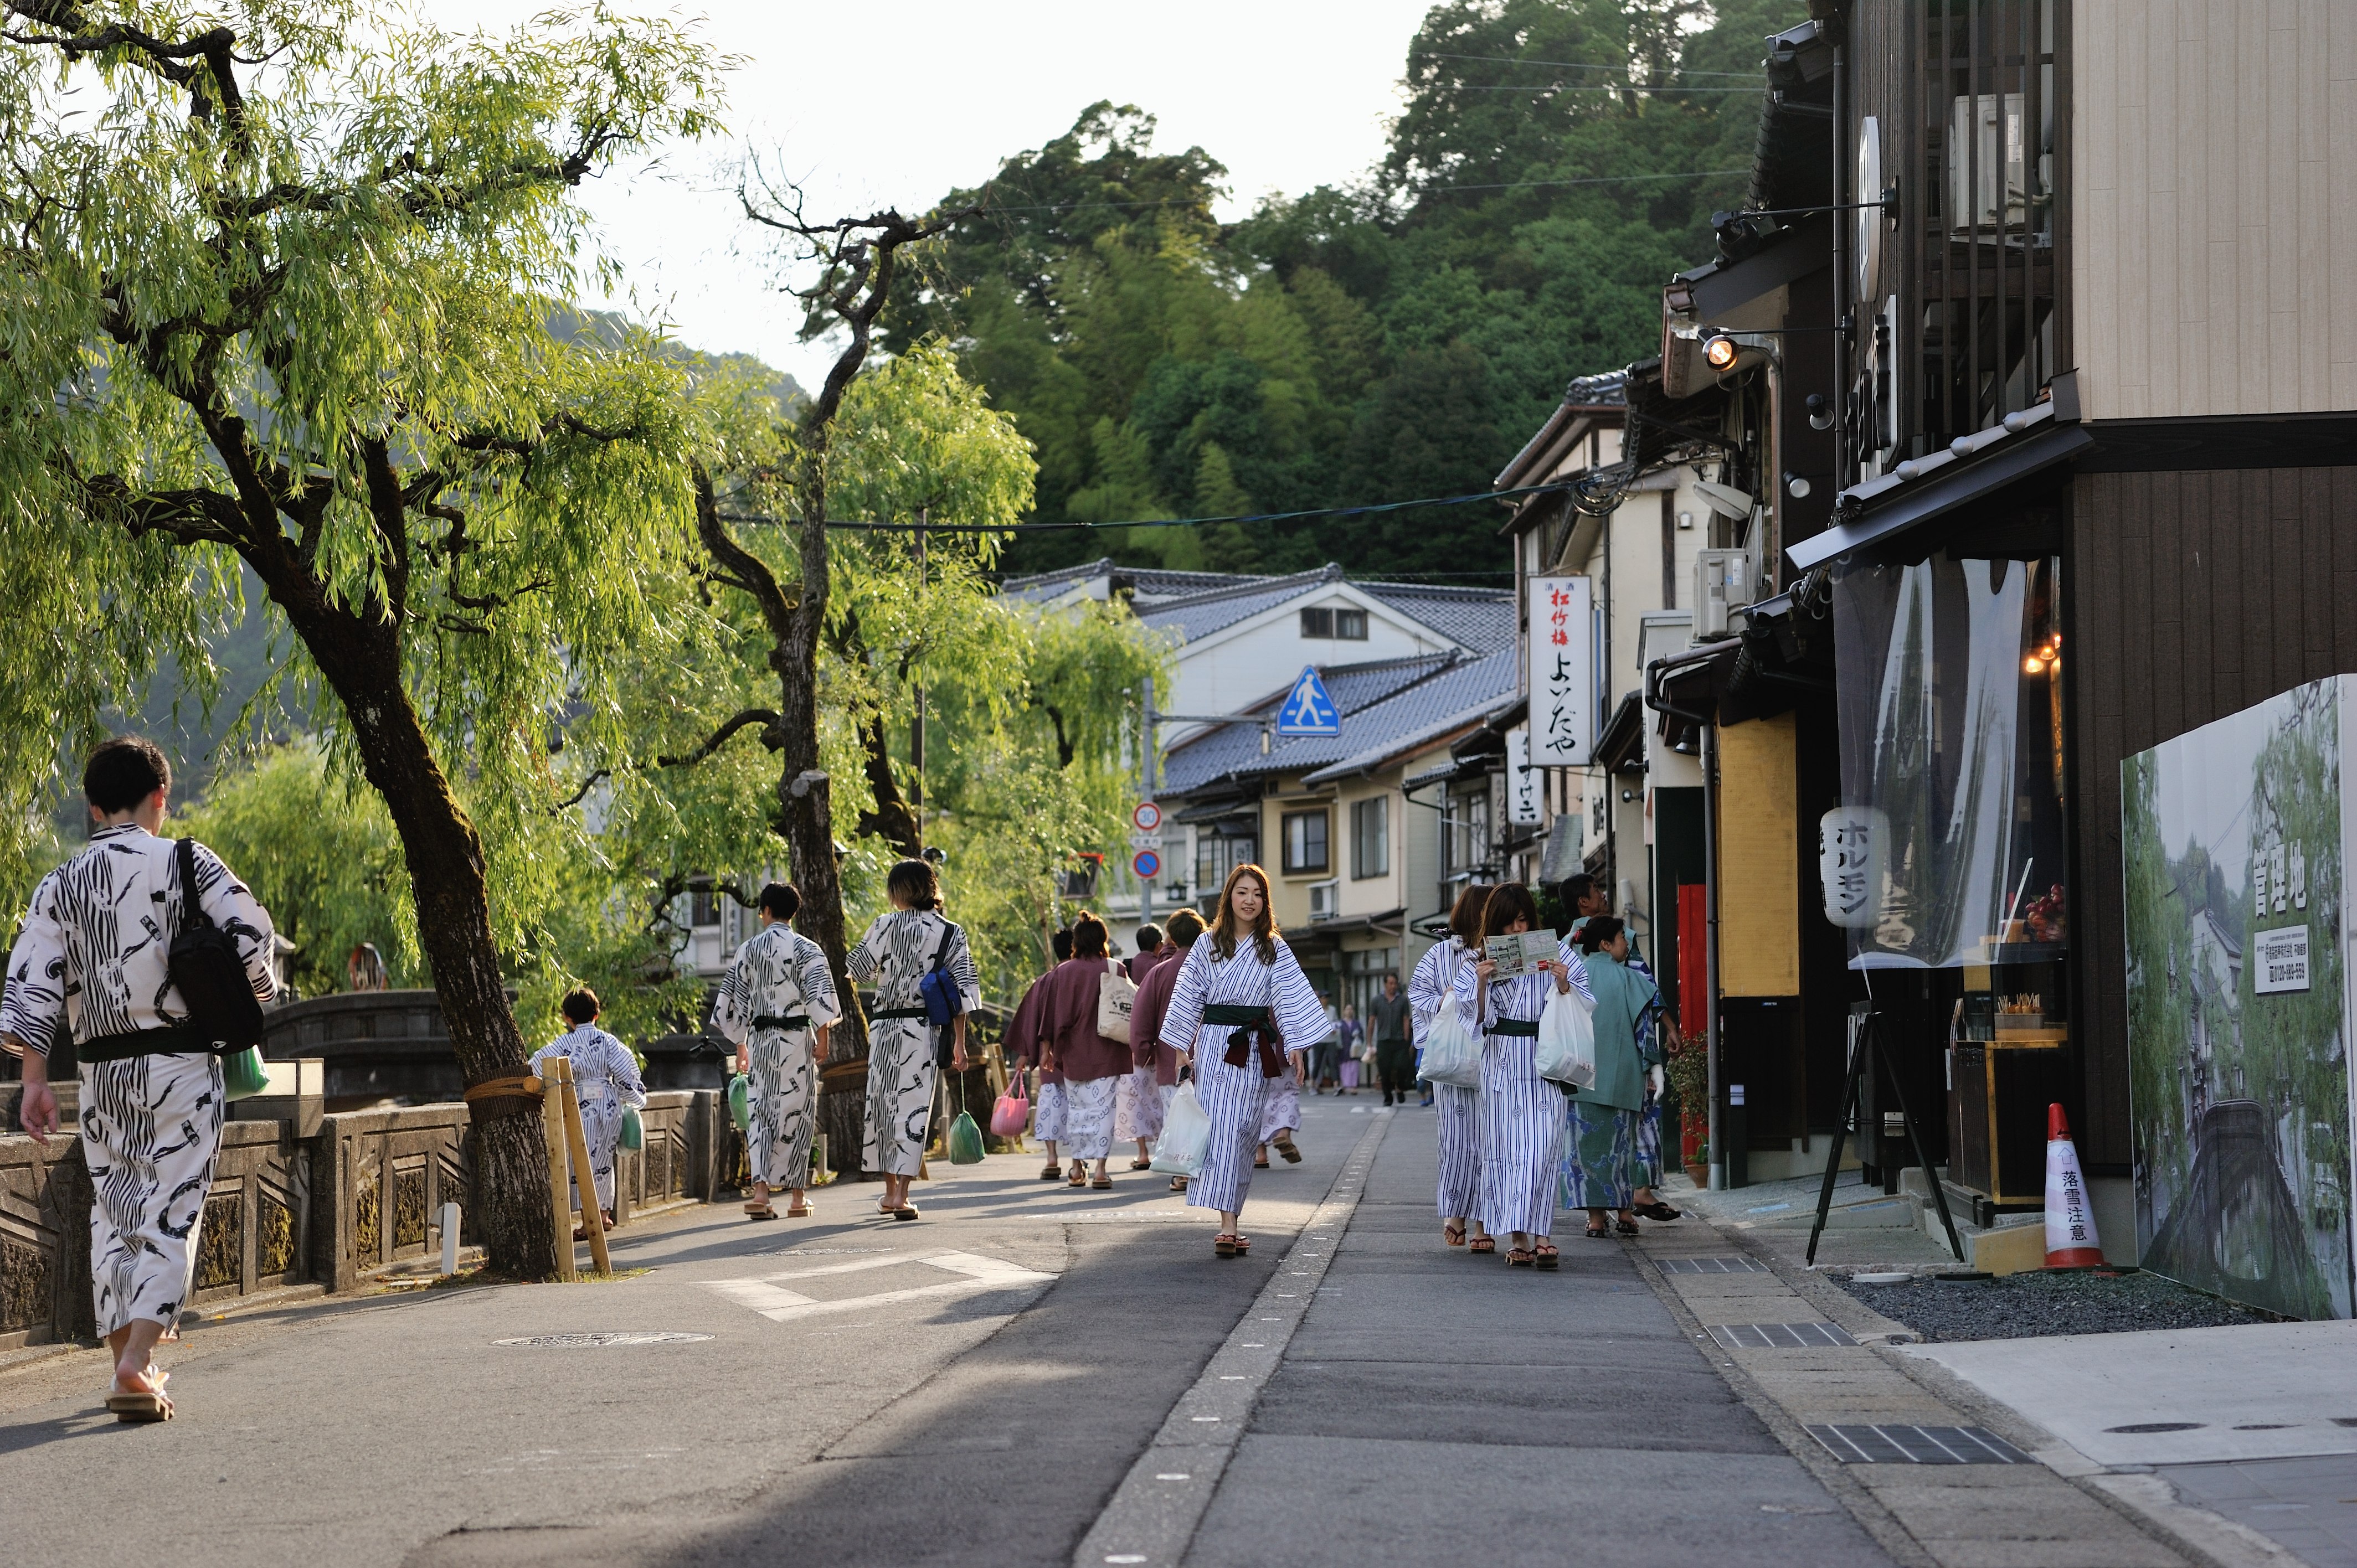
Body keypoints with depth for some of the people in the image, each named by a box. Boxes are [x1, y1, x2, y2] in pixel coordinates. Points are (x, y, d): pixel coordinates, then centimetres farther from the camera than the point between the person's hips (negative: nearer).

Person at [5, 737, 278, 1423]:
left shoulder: (61, 884, 5)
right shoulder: (186, 863, -3)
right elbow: (251, 935, -11)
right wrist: (252, 998, 9)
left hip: (101, 1071, 3)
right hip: (182, 1062, -3)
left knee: (113, 1212, 15)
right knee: (172, 1212, -3)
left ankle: (126, 1359, 18)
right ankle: (137, 1363, -17)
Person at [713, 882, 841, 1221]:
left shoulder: (748, 949, 6)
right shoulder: (806, 949, -4)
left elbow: (732, 1001, 10)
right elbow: (820, 997, -13)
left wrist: (741, 1046, 19)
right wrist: (823, 1039, -6)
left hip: (760, 1038, 2)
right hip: (797, 1036, -2)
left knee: (759, 1113, 6)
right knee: (796, 1112, 4)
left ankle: (760, 1190, -10)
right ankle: (796, 1196, 8)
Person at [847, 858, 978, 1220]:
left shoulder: (886, 925, -3)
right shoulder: (951, 933, 1)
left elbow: (855, 969, 4)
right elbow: (962, 992, -2)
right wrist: (959, 1043, 1)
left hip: (884, 1026, 0)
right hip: (923, 1028, 0)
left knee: (882, 1103, 13)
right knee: (913, 1107, 1)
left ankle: (890, 1190, 22)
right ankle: (900, 1195, -8)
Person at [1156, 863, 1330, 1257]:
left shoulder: (1275, 950, 7)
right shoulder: (1208, 946, 6)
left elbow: (1292, 1000, 2)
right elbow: (1188, 997, 7)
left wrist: (1295, 1048, -8)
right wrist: (1183, 1048, 2)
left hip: (1256, 1050, 1)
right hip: (1214, 1048, -1)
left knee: (1243, 1134, 0)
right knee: (1221, 1131, -11)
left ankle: (1230, 1224, 5)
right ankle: (1228, 1226, -13)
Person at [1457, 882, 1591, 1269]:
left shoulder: (1555, 954, 6)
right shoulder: (1481, 961, 9)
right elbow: (1476, 1018, 7)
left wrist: (1562, 983, -13)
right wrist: (1481, 983, -9)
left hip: (1544, 1065, -2)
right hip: (1502, 1066, 2)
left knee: (1541, 1148, -12)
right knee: (1505, 1147, -1)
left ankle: (1537, 1234, -16)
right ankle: (1521, 1238, 2)